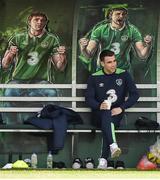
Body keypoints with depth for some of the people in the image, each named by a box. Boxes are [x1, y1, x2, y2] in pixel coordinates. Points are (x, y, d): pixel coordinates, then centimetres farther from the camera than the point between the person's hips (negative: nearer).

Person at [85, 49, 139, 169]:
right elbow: (88, 98, 0)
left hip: (116, 114, 0)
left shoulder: (124, 75, 5)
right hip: (99, 115, 0)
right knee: (106, 113, -35)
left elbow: (135, 94, 1)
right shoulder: (94, 78, 6)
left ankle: (104, 159, -41)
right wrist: (99, 106, -23)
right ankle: (113, 146, -56)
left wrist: (121, 108, -13)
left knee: (107, 120, -34)